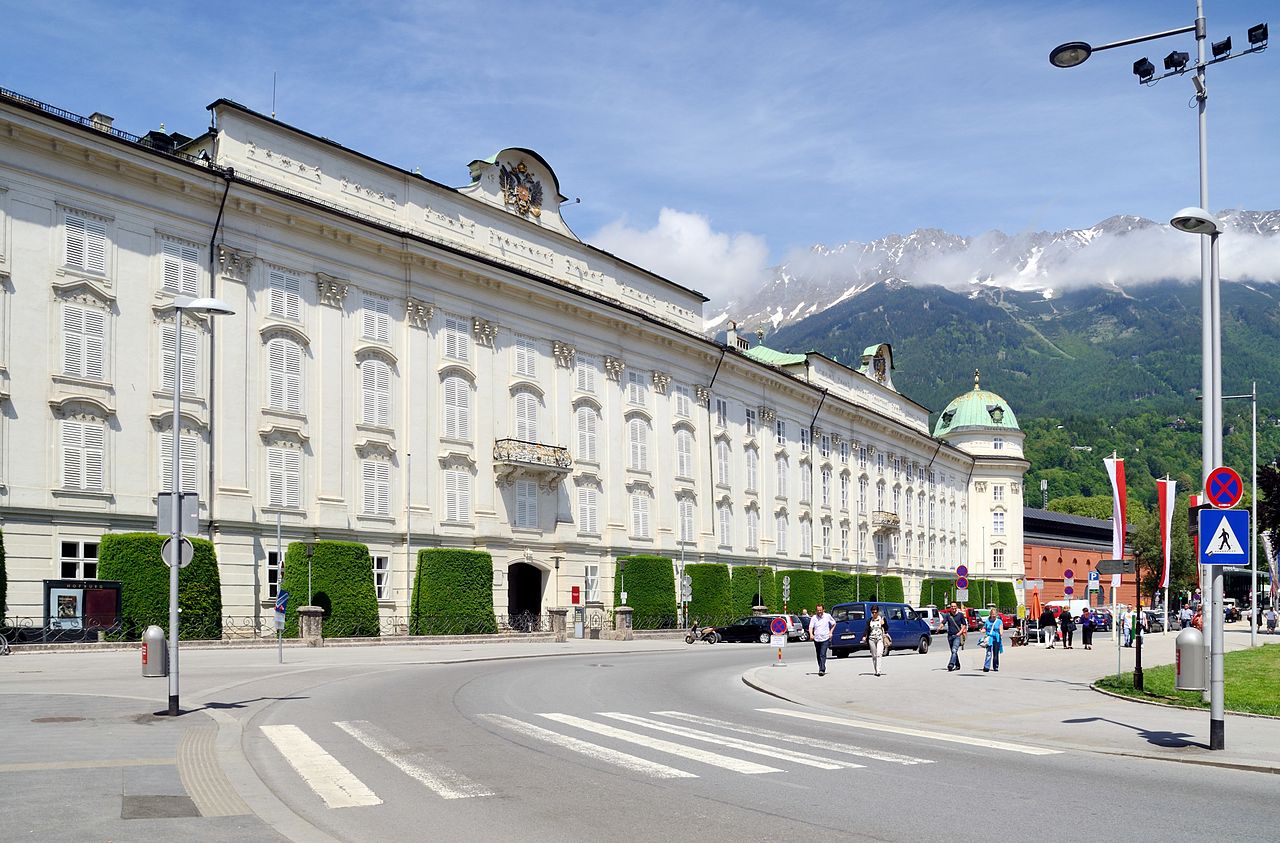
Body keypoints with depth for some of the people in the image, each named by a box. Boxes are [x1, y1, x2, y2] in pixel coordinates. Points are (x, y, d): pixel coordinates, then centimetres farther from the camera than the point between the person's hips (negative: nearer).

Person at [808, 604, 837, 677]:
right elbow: (811, 627, -7)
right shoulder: (814, 618, 1)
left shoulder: (827, 616, 0)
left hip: (825, 639, -3)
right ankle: (821, 668, 25)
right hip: (816, 639, 3)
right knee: (818, 655, 12)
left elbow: (834, 624, 15)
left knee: (823, 655, -14)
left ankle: (822, 670, -18)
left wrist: (830, 632, 6)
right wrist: (811, 634, -26)